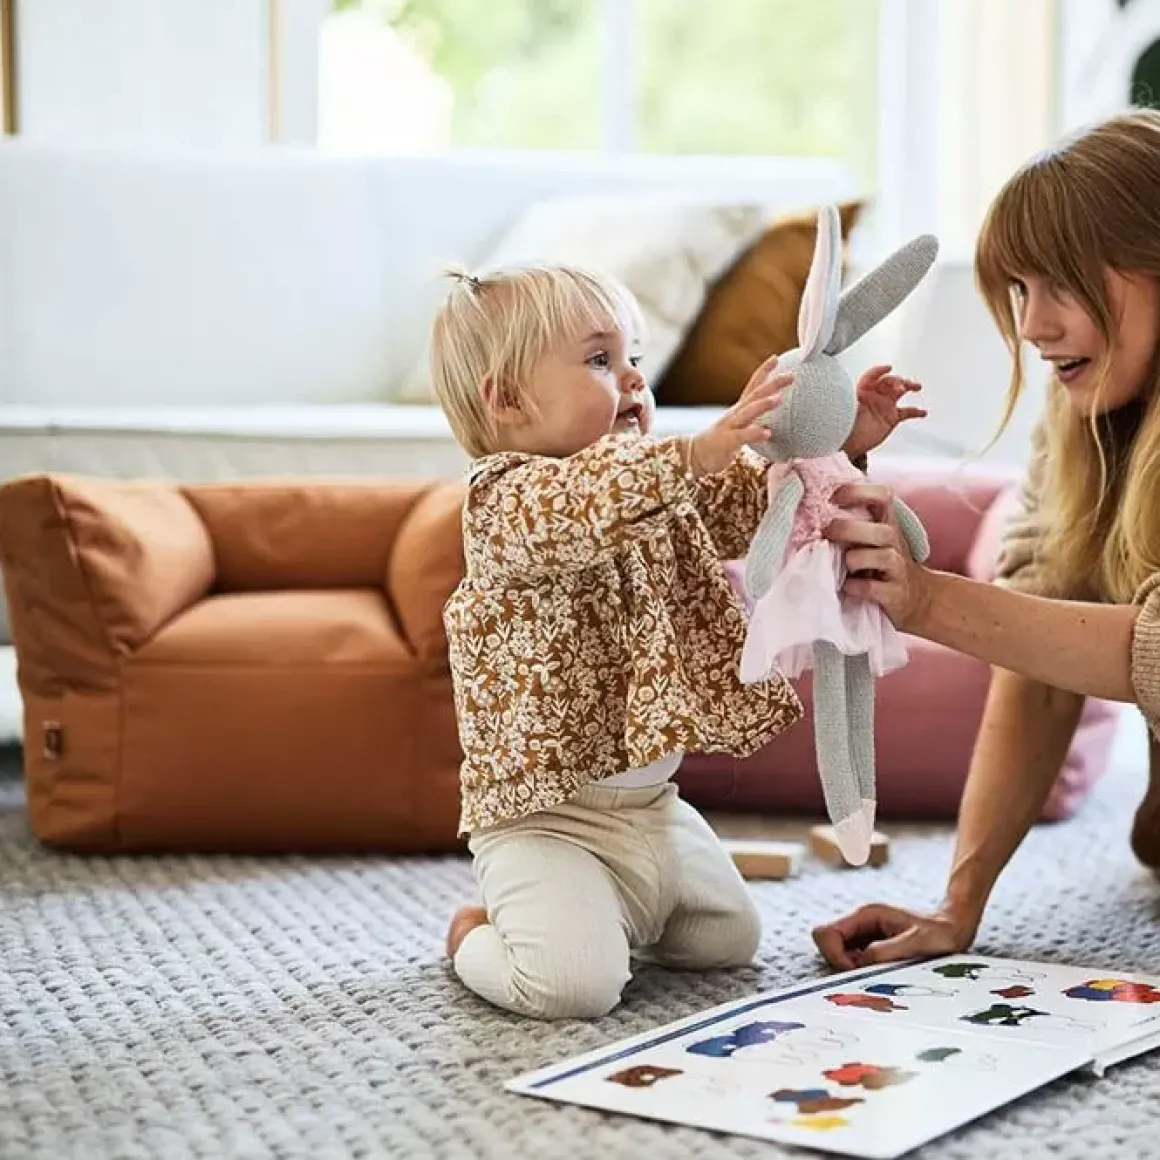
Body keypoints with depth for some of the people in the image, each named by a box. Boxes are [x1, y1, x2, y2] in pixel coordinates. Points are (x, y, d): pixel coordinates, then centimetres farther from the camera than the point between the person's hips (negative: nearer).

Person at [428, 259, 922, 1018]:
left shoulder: (658, 486, 8)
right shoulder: (506, 498, -19)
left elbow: (756, 502, 7)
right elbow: (580, 508, -40)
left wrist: (838, 443, -10)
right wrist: (697, 451, -55)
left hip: (653, 804, 8)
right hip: (546, 816, -8)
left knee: (731, 940, 20)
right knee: (576, 984, -24)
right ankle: (478, 934, 9)